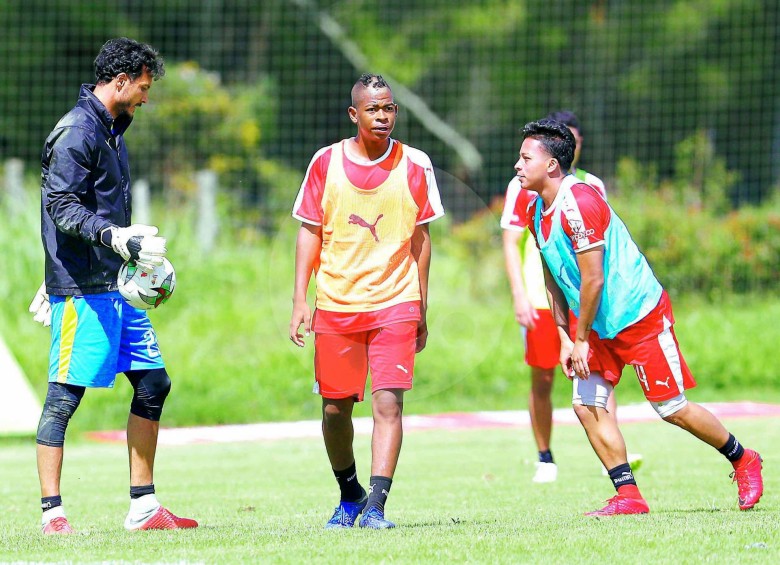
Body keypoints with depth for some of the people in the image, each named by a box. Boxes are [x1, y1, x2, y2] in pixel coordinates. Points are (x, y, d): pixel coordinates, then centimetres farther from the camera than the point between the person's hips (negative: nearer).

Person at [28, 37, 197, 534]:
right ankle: (53, 512, -4)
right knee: (65, 394, -7)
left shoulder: (111, 132, 20)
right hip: (82, 288, -10)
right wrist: (118, 238, -31)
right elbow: (62, 207, -19)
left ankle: (144, 507, 13)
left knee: (153, 382, 8)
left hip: (117, 286, 10)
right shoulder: (77, 132, -11)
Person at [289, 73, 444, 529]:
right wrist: (300, 300, -1)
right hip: (335, 304, 1)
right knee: (335, 408, 7)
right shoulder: (327, 162, 2)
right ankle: (350, 495, 28)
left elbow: (420, 238, 8)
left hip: (395, 303, -1)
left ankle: (375, 505, -16)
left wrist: (422, 308, 8)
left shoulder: (415, 166, 2)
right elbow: (310, 232, 6)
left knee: (388, 402, -14)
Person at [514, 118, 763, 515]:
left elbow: (593, 279, -23)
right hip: (600, 326, 9)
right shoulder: (536, 212, 5)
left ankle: (743, 460, 18)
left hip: (640, 314, -9)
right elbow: (553, 278, 14)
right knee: (587, 406, -3)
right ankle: (627, 496, 2)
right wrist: (565, 338, 8)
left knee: (671, 408, -1)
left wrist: (581, 339, -16)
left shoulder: (578, 203, -24)